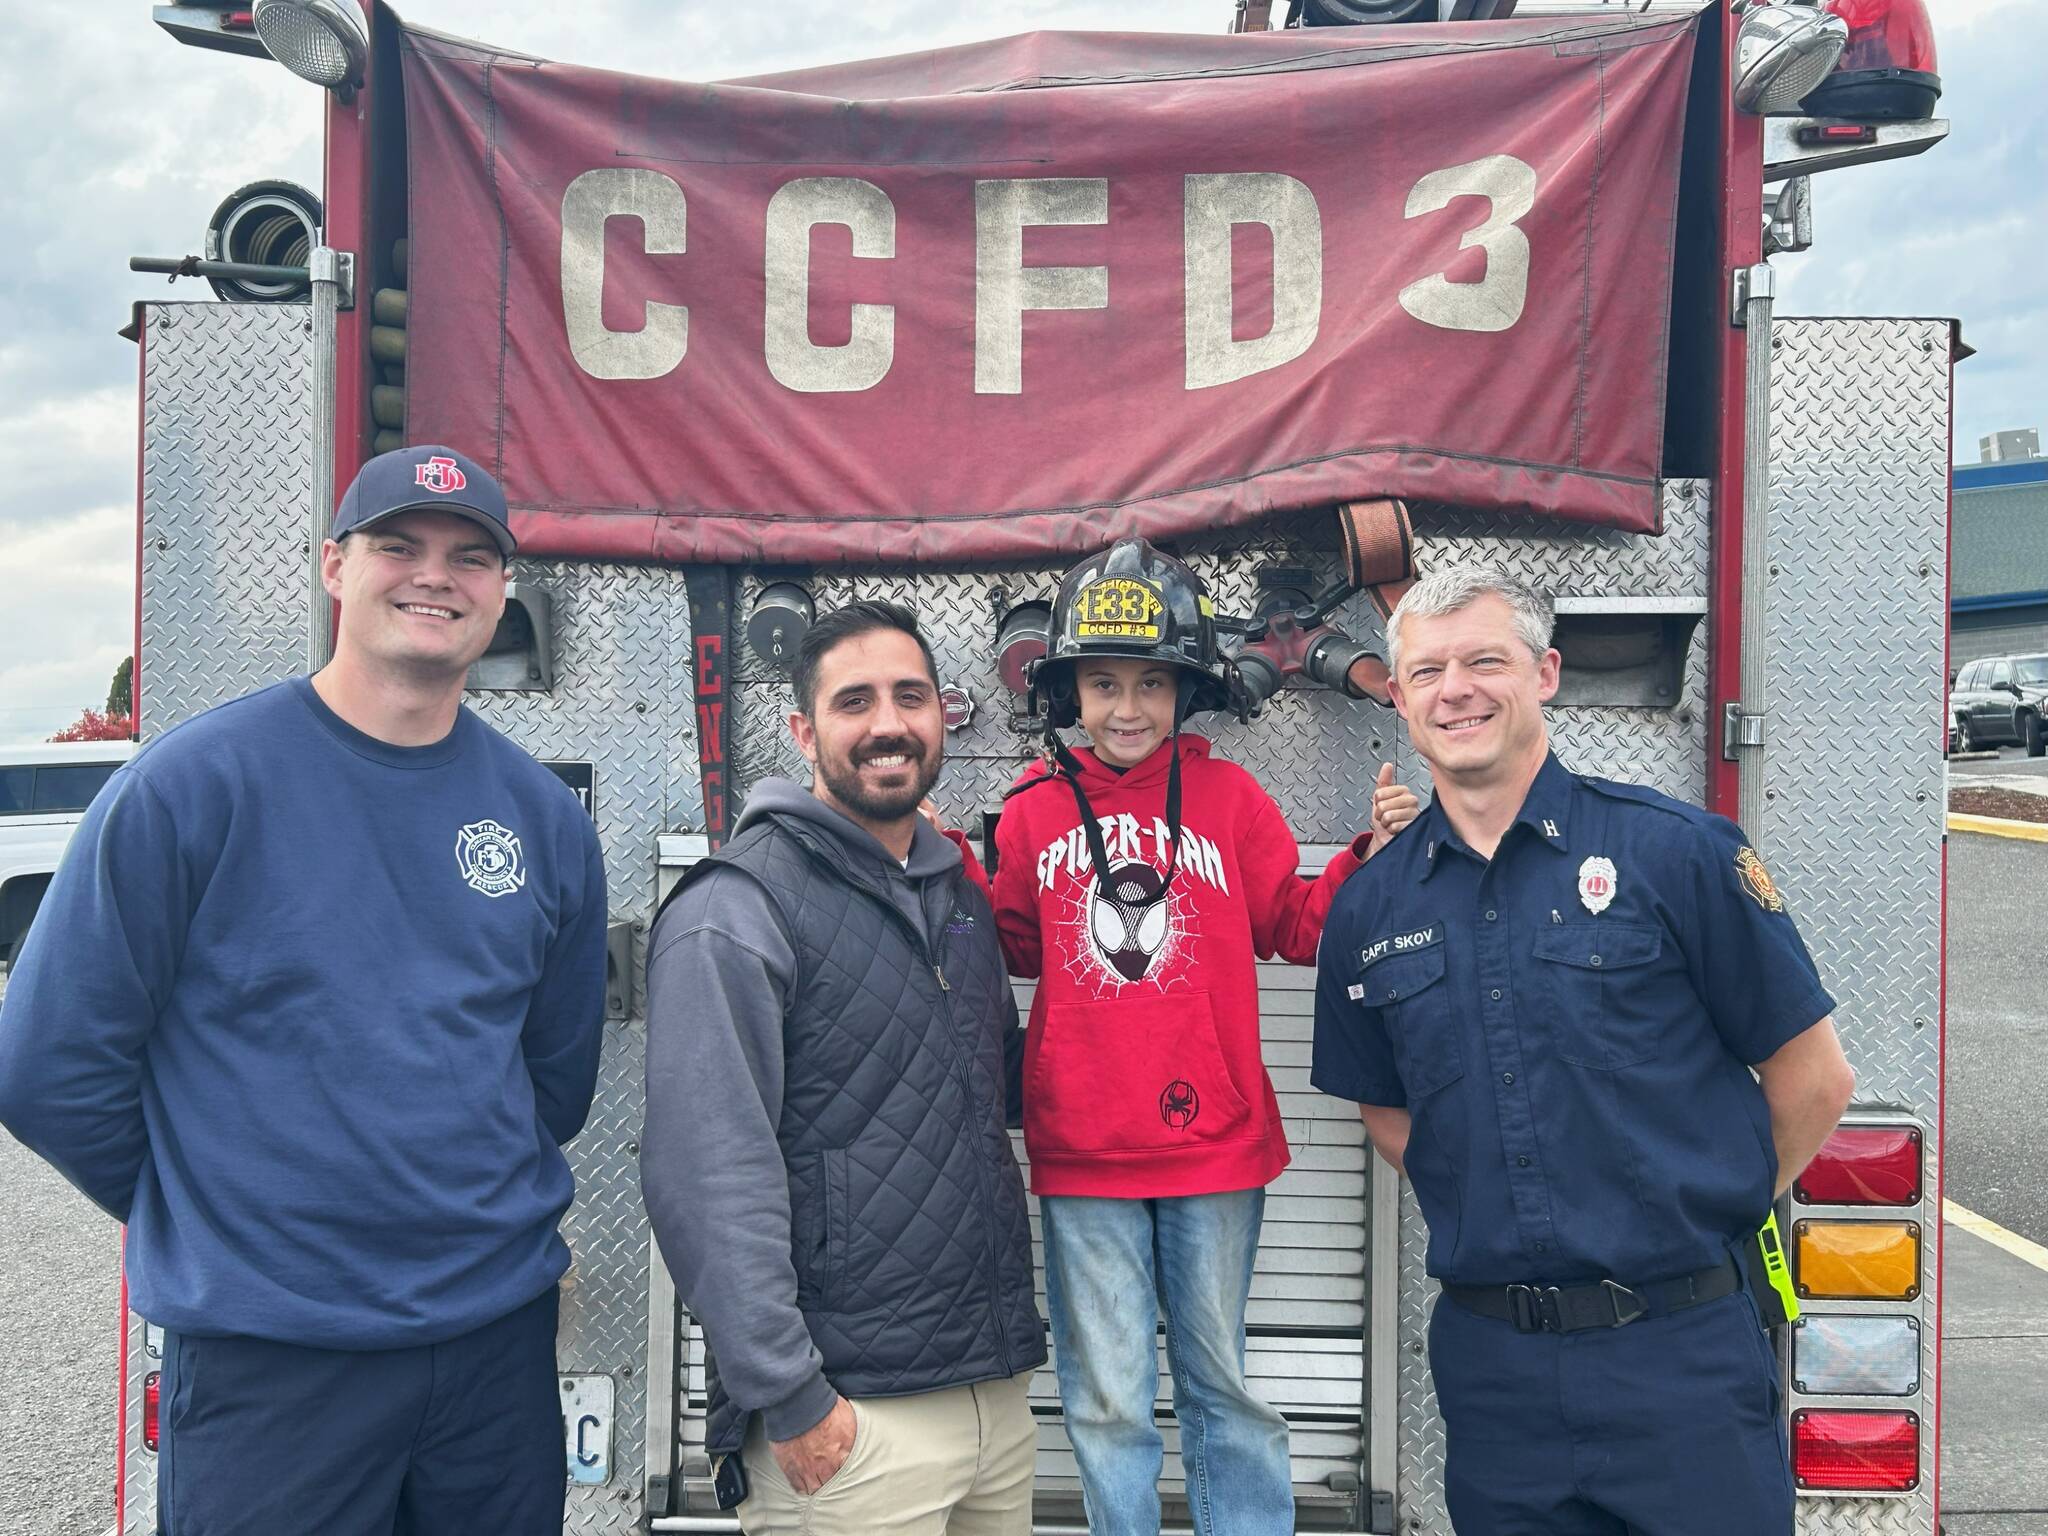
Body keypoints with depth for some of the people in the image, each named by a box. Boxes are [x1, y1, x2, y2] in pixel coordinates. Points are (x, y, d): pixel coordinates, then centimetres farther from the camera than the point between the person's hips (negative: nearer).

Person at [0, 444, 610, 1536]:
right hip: (266, 1355, -4)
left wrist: (464, 1206, 10)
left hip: (502, 1329, 4)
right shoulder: (189, 784, -10)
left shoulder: (545, 818, 2)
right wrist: (213, 1222, 3)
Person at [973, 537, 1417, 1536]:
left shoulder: (1229, 797, -2)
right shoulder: (1033, 811, 0)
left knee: (1222, 1383, 18)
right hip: (1081, 1156, 1)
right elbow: (1015, 949, 11)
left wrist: (1371, 855, -10)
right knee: (1107, 1400, 13)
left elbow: (1296, 927, 3)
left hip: (1214, 1146, 0)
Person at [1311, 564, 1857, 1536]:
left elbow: (1814, 1078, -2)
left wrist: (1709, 1214, 5)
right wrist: (1486, 1214, 5)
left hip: (1680, 1353, -3)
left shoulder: (1676, 850, -8)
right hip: (1488, 1356, 3)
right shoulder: (1368, 909, 2)